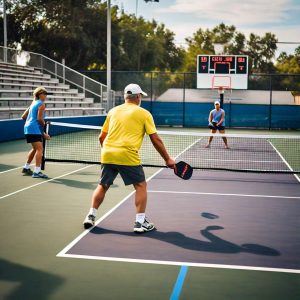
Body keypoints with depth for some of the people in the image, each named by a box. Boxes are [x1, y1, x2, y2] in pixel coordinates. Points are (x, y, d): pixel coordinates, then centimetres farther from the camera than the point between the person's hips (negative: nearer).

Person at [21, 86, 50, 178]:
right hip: (34, 129, -10)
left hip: (27, 128, 10)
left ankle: (26, 168, 34)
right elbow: (40, 118, -16)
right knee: (40, 149, -14)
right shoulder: (41, 104, -6)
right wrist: (44, 124, 4)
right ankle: (37, 172, -21)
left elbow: (23, 116, 22)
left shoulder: (33, 104, 20)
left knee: (35, 149, 24)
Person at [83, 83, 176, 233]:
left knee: (103, 185, 19)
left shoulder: (113, 111, 16)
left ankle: (91, 216, 18)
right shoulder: (144, 113, 5)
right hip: (127, 156, -4)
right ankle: (140, 222, 7)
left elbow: (101, 137, 19)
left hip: (107, 154, 4)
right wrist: (168, 159, 11)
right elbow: (155, 139, 3)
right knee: (141, 185, 10)